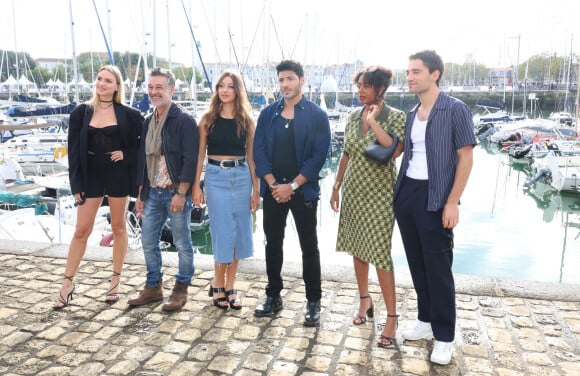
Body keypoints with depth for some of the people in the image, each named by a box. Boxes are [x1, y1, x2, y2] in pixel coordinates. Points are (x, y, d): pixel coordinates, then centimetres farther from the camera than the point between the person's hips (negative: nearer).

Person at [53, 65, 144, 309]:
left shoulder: (128, 115, -2)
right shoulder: (81, 113, 2)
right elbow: (74, 150, 1)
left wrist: (127, 154, -9)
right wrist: (76, 184, -3)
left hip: (118, 174, -1)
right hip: (91, 175, 1)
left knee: (118, 227, 9)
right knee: (81, 230, 4)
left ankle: (116, 280, 22)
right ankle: (67, 283, 15)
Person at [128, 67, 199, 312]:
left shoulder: (184, 120, -9)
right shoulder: (148, 122, 14)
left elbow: (190, 160, -14)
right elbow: (143, 159, 17)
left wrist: (181, 193, -19)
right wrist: (140, 194, 14)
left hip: (176, 193, -7)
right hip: (152, 193, 7)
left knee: (182, 244, 4)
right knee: (148, 242, 11)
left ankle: (181, 289, 18)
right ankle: (153, 287, 26)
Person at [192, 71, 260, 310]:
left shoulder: (246, 121, 5)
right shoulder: (208, 119, 2)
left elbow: (251, 156, 5)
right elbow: (200, 154, 3)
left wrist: (256, 189, 2)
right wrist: (196, 186, -3)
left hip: (241, 177, 2)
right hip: (216, 178, -2)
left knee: (239, 232, 5)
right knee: (223, 233, -1)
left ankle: (229, 286, 20)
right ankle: (218, 284, 19)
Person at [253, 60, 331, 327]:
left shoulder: (316, 115, -3)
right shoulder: (268, 114, 8)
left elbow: (319, 155, -9)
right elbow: (258, 150, 3)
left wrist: (293, 185, -14)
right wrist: (273, 184, -9)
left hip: (303, 190, -3)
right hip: (273, 189, 4)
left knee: (309, 247, 5)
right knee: (273, 244, 11)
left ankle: (314, 302, 16)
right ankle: (273, 297, 25)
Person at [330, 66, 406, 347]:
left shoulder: (395, 117, -9)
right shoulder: (353, 116, 7)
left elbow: (395, 150, -25)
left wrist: (374, 122, -22)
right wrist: (336, 187, 14)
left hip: (379, 193, -6)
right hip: (353, 190, 6)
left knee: (379, 253, -7)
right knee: (357, 248, 13)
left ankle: (392, 317, 5)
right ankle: (364, 299, 32)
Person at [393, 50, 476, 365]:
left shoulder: (455, 110, -7)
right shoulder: (411, 115, 12)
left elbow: (466, 157, -10)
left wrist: (452, 202, -15)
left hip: (435, 197, -6)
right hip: (406, 194, 6)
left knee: (438, 268, 2)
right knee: (417, 263, 14)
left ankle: (444, 336, 17)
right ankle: (426, 320, 31)